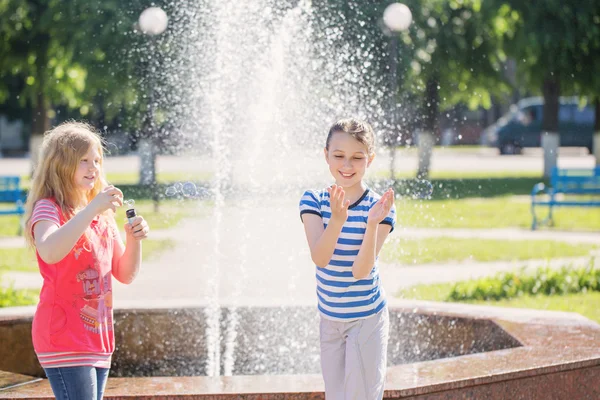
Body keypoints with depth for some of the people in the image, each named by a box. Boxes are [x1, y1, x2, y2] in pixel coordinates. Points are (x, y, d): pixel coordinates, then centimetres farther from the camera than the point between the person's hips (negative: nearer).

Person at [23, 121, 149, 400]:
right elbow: (49, 252, -29)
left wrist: (134, 240, 0)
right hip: (64, 341, -8)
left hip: (98, 342, 8)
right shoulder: (49, 208, -7)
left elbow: (125, 274, 18)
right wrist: (91, 209, -30)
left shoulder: (103, 218, 17)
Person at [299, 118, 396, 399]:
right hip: (329, 318, 4)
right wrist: (337, 219, -38)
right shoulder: (313, 200, -7)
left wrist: (373, 223, -36)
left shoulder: (379, 205, -14)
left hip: (367, 320, -3)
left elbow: (361, 270, -22)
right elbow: (320, 258, -22)